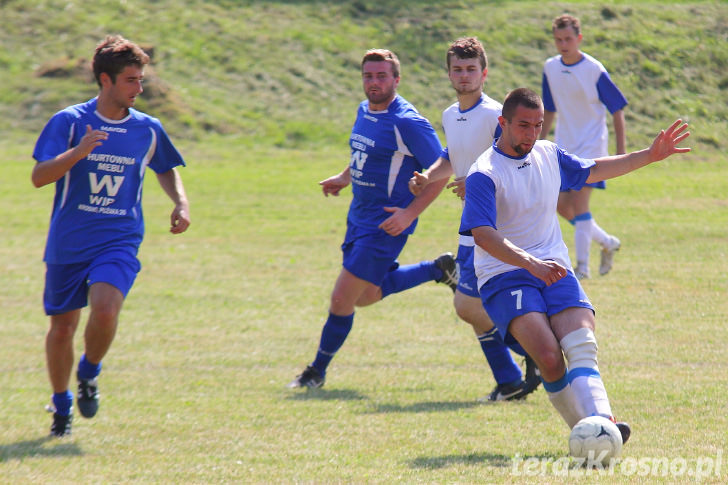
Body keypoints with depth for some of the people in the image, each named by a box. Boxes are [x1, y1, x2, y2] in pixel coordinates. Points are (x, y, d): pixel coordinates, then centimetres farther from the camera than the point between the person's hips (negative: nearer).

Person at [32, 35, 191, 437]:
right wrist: (77, 153, -26)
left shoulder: (147, 129, 4)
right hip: (67, 242, 0)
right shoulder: (69, 122, -5)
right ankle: (61, 404, 31)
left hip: (120, 242, 0)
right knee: (62, 325, 7)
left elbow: (166, 170, 24)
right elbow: (39, 177, -11)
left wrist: (181, 202, 5)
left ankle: (89, 374, 6)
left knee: (105, 310, -24)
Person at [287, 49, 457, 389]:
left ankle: (317, 371, 12)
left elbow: (441, 172, -17)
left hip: (386, 224, -9)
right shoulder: (365, 111, 6)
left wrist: (410, 214, -22)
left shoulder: (408, 123, -20)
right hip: (359, 217, 9)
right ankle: (439, 270, 34)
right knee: (365, 295, 21)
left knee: (342, 299, -7)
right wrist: (343, 178, 16)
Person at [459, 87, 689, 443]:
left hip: (554, 270, 5)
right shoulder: (483, 174, -9)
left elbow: (593, 171, 31)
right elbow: (483, 236, -20)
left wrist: (649, 156, 27)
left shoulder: (549, 155, 12)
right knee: (549, 356, -27)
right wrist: (531, 263, -33)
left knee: (582, 344, -22)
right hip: (504, 277, -5)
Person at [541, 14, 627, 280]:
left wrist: (621, 152, -10)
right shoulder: (551, 68, 3)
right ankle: (607, 242, 27)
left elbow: (617, 109, -7)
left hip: (591, 144, -6)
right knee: (563, 206, 7)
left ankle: (582, 265, -10)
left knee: (579, 202, -14)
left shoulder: (594, 70, -13)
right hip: (563, 146, 6)